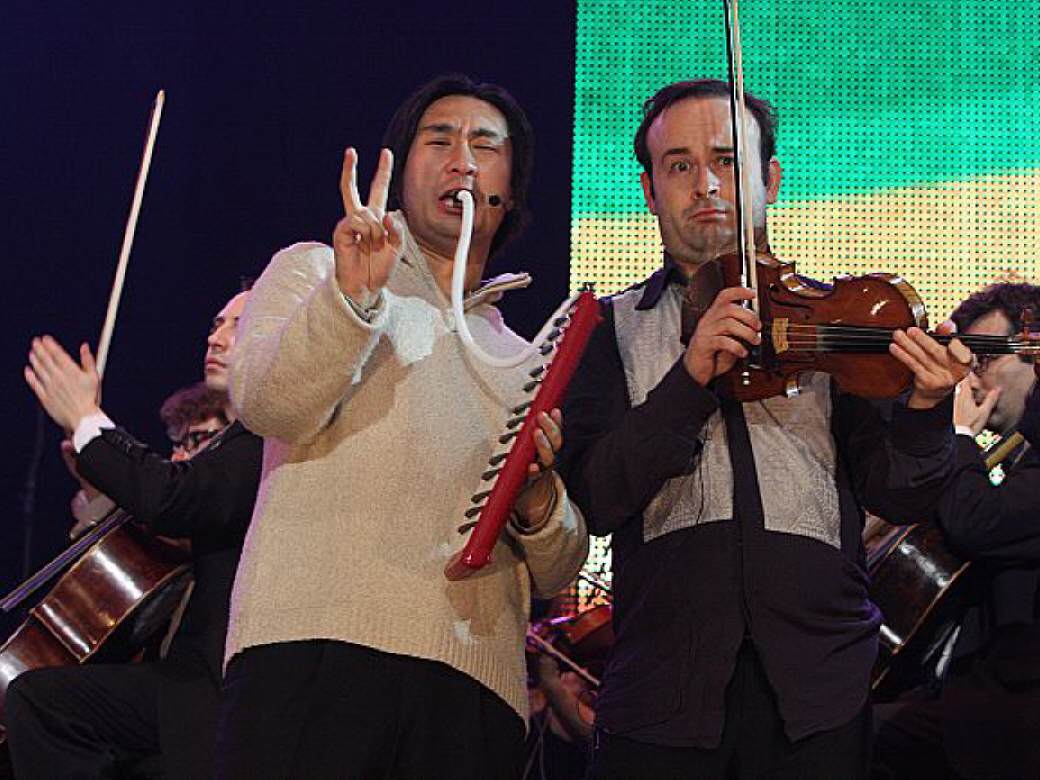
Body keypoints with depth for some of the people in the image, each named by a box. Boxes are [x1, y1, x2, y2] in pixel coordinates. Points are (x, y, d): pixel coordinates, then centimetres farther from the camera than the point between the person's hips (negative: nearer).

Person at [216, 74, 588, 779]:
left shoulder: (525, 362, 26)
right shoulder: (313, 270, 17)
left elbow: (556, 574, 21)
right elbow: (268, 404, -4)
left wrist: (537, 497, 0)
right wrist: (352, 293, -18)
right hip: (315, 641, -3)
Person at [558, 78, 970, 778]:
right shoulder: (610, 329, 9)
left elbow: (898, 496, 3)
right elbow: (594, 500, -5)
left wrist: (925, 407, -16)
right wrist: (691, 377, -16)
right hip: (662, 691, 0)